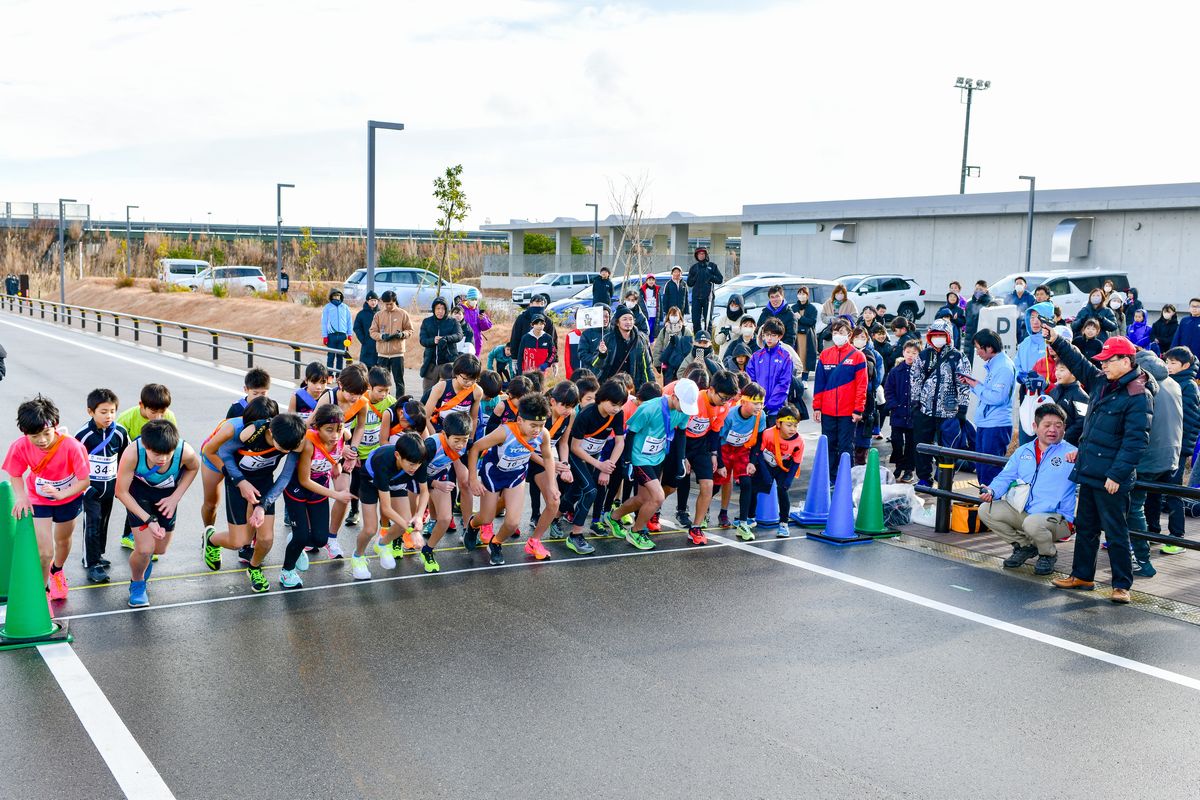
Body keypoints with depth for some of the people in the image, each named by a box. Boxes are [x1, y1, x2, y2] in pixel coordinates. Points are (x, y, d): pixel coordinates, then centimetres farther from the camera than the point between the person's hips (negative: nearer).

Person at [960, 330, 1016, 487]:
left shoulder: (1004, 367, -16)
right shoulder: (991, 364, 15)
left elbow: (997, 397, -24)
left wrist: (976, 385, -13)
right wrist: (972, 383, 7)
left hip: (997, 426, -10)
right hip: (983, 424, 10)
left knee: (990, 471, -7)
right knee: (981, 469, 15)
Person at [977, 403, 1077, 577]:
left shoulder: (1070, 453, -3)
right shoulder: (1023, 451, 12)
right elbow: (1005, 477, 10)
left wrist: (1080, 458, -41)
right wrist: (991, 491, -12)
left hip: (1056, 517, -6)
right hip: (1022, 512, 6)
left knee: (1032, 523, -37)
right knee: (986, 511, -9)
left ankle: (1049, 554, 1)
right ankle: (1024, 545, 11)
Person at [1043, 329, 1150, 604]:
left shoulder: (1138, 396, -15)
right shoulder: (1100, 382, 9)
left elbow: (1135, 441, -20)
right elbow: (1078, 363, 24)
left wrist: (1117, 475, -22)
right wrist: (1056, 341, 13)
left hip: (1111, 479, -8)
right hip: (1089, 472, 8)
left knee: (1116, 532, -1)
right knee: (1085, 527, 17)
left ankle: (1121, 585, 8)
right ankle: (1082, 576, 28)